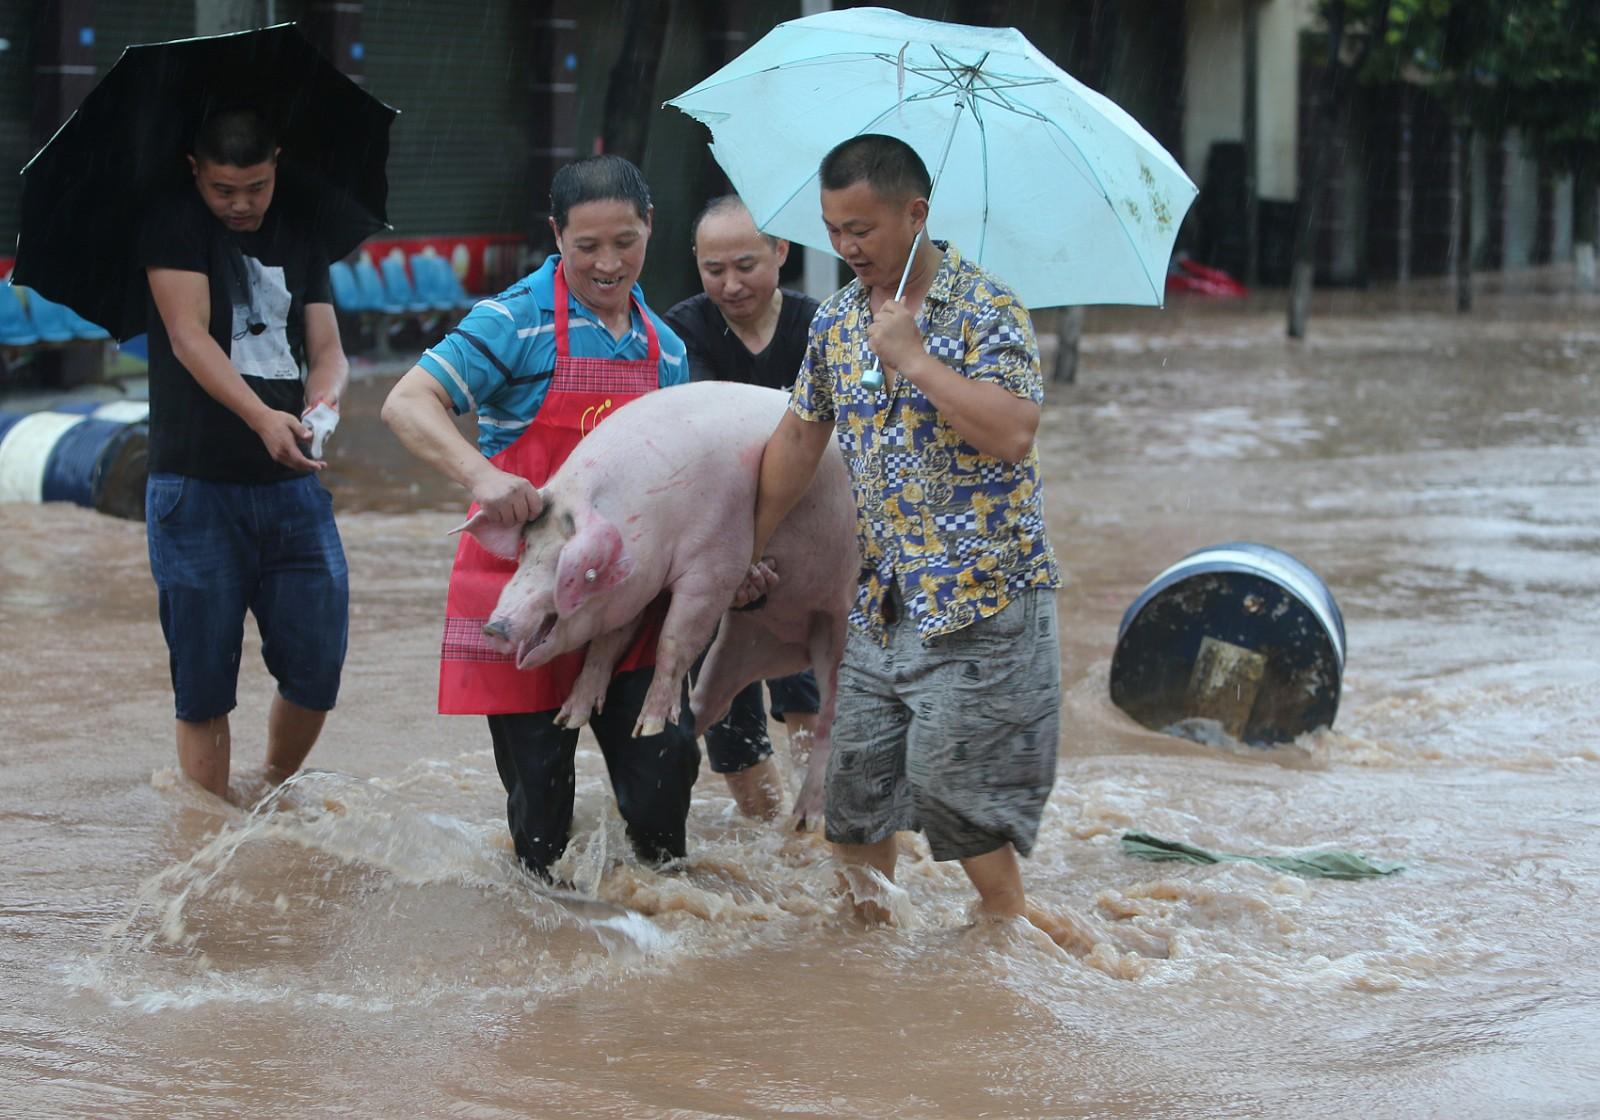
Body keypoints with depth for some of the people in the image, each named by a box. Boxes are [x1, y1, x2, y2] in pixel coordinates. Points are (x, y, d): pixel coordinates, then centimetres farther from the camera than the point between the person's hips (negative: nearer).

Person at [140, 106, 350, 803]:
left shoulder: (297, 238, 13)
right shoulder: (173, 225, -1)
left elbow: (327, 349, 10)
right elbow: (190, 337, -13)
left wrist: (324, 401, -15)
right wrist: (263, 417, -26)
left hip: (291, 485, 4)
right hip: (196, 489, -4)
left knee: (317, 668, 1)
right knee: (204, 686, -1)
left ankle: (274, 795, 24)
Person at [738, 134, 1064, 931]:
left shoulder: (985, 309, -10)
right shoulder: (837, 319, 10)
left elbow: (1014, 433, -23)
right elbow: (800, 434, 21)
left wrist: (913, 358, -22)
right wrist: (750, 546, 25)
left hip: (979, 594, -6)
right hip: (883, 598, 7)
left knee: (950, 774, -6)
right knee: (857, 776, 6)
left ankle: (1009, 916, 10)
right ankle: (867, 923, 18)